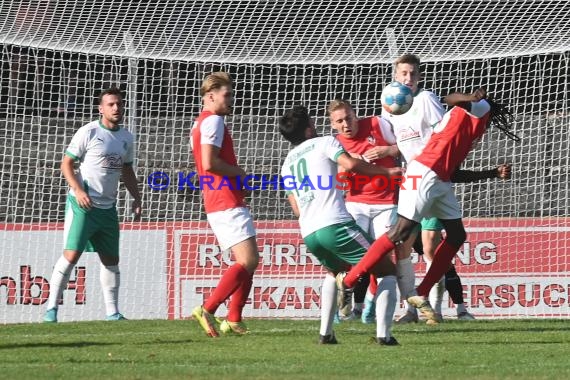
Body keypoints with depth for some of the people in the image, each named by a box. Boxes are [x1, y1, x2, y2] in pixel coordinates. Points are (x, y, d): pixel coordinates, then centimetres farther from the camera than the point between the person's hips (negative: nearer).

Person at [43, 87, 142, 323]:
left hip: (108, 208, 6)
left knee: (111, 260, 8)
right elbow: (66, 163, -7)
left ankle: (112, 312, 15)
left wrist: (136, 198, 11)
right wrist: (78, 190, -21)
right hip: (82, 205, -6)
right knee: (71, 255, -12)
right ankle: (51, 308, -7)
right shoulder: (88, 132, -8)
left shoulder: (126, 138, 11)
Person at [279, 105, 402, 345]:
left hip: (308, 233, 7)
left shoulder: (287, 164, 25)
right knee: (387, 271, 5)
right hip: (335, 224, -7)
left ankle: (325, 333, 20)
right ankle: (383, 334, -12)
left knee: (334, 271, 36)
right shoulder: (324, 143, 6)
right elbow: (350, 164, -12)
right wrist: (386, 172, -3)